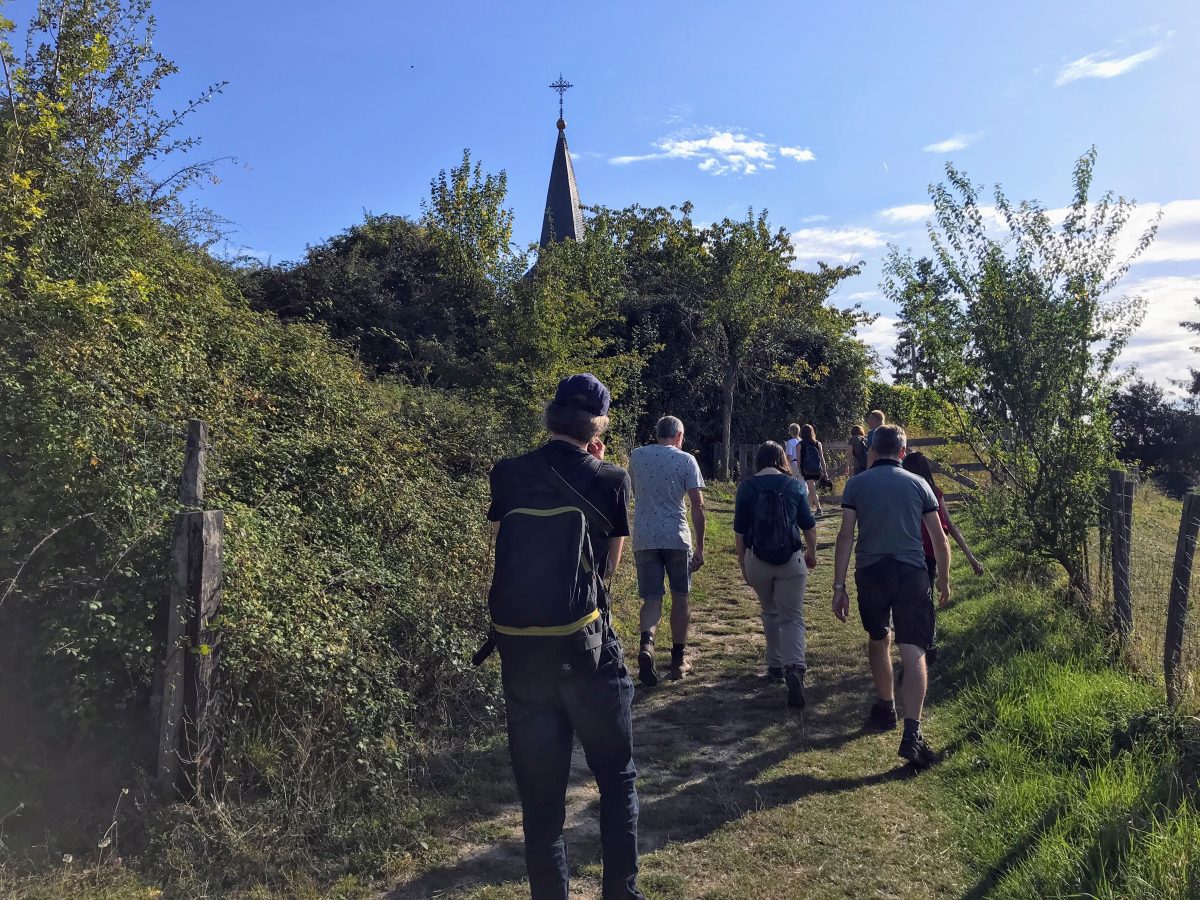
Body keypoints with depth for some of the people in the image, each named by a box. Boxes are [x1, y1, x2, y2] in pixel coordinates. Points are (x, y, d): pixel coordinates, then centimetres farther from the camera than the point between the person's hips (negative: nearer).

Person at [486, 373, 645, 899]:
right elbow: (610, 563, 6)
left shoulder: (507, 475, 0)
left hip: (519, 647, 2)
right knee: (617, 778, 18)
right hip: (585, 646, -2)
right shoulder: (608, 481, -6)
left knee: (539, 791, 14)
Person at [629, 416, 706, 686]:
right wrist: (700, 547, -3)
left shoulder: (636, 456, 6)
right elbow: (698, 505, -7)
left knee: (652, 598, 7)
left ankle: (646, 644, -20)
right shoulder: (686, 460, -2)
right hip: (677, 538, -2)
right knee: (680, 597, 13)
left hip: (644, 539, 2)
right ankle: (678, 660, 20)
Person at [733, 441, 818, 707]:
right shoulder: (795, 485, -1)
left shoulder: (746, 487, -2)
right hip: (791, 560, -1)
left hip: (757, 560, 1)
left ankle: (775, 667, 29)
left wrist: (743, 564, 11)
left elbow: (739, 531, 0)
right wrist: (812, 553, 23)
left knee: (770, 613, 22)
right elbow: (809, 526, 6)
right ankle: (795, 668, -20)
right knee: (792, 617, 2)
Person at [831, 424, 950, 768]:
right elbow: (940, 539, 7)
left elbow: (845, 536, -4)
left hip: (871, 572, 1)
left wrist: (839, 587, -2)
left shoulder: (857, 484, 3)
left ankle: (886, 708, 38)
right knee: (913, 653, -2)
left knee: (878, 640, 23)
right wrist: (944, 581, 20)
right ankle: (911, 732, -14)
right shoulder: (918, 484, 7)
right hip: (912, 572, 0)